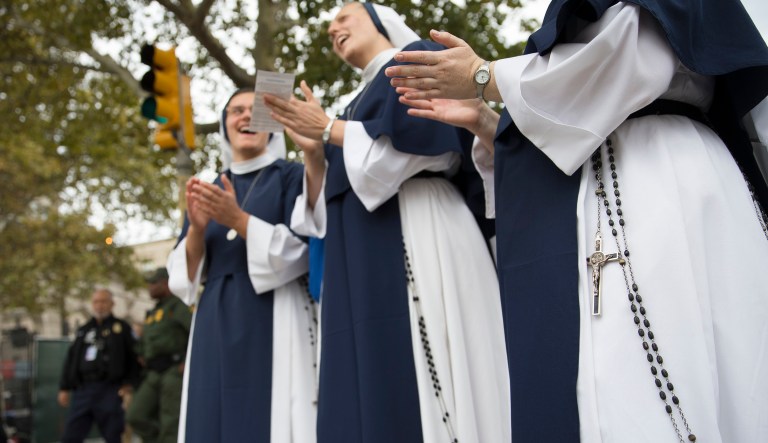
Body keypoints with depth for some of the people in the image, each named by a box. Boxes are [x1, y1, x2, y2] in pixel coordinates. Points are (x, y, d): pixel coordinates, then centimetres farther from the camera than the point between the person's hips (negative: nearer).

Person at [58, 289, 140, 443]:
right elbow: (71, 359, 20)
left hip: (109, 391, -4)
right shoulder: (83, 330, 21)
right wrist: (64, 388, 13)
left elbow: (133, 357, -1)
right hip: (82, 391, 5)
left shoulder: (121, 328, 6)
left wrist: (129, 383, -10)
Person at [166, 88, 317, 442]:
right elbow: (183, 275, 11)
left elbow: (301, 251, -7)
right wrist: (196, 228, -8)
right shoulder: (207, 192, 17)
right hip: (216, 328, 4)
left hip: (274, 323, -4)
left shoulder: (291, 176, 5)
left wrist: (238, 220, -16)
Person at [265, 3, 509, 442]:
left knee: (418, 404, -13)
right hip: (361, 272, 7)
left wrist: (330, 129, -3)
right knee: (368, 407, -1)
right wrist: (312, 149, 5)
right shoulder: (358, 106, 29)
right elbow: (325, 211, 22)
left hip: (419, 238, -7)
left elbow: (425, 139, -10)